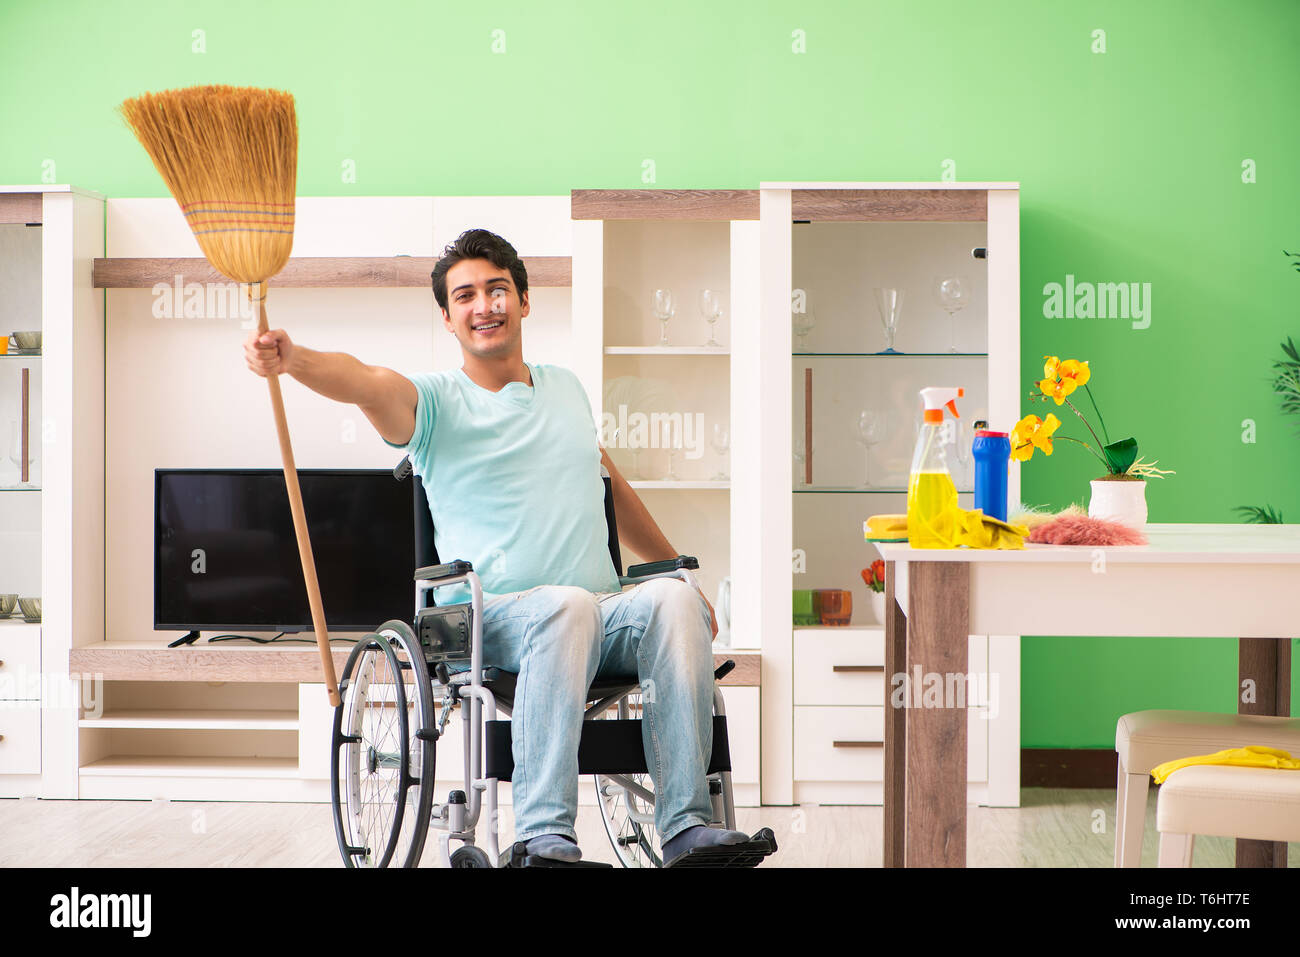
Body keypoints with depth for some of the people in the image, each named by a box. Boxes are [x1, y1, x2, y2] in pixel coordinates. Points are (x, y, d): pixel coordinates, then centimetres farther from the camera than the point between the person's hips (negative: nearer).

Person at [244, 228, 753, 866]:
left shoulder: (566, 388, 22)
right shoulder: (436, 401, 5)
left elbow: (612, 489, 34)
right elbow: (365, 382, -18)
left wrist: (682, 574, 37)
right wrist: (291, 358, -39)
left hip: (605, 616, 4)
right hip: (495, 620, -4)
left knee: (672, 600, -28)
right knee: (567, 603, -37)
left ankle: (685, 824, -31)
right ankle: (543, 833, -40)